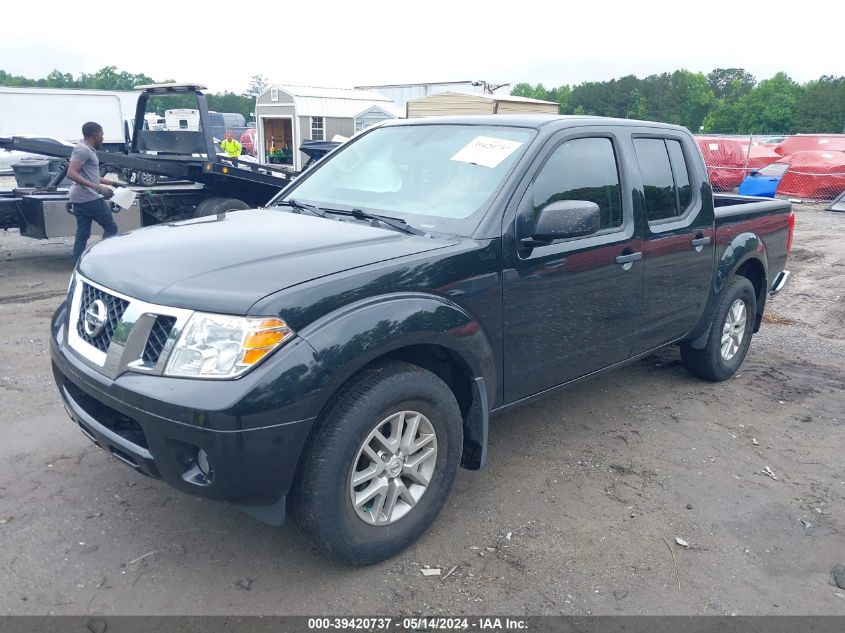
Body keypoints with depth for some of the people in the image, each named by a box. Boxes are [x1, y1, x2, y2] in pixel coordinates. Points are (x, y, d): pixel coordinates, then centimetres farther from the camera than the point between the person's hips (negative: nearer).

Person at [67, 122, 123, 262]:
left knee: (82, 235, 9)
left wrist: (111, 182, 30)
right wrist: (97, 187, -28)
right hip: (89, 198, -10)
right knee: (111, 228, -1)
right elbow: (71, 173, -22)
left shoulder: (88, 150, 20)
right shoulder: (83, 149, -12)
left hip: (79, 200, 10)